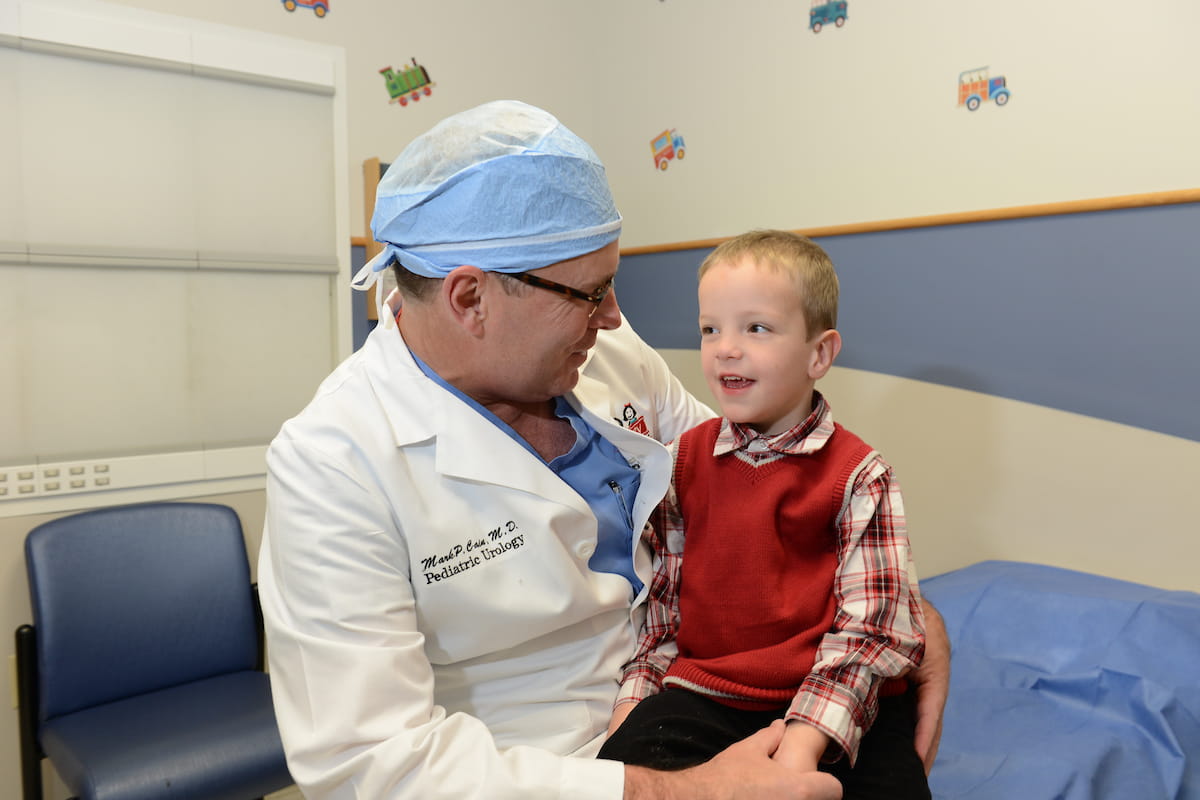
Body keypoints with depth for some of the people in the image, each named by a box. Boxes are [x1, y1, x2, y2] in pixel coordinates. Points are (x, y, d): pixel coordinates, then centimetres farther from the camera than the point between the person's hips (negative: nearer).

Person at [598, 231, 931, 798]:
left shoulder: (858, 476, -5)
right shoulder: (681, 462, 6)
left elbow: (868, 627, -8)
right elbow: (662, 599, 10)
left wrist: (805, 739, -19)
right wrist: (633, 698, 0)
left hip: (836, 703, -1)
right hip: (704, 694, 2)